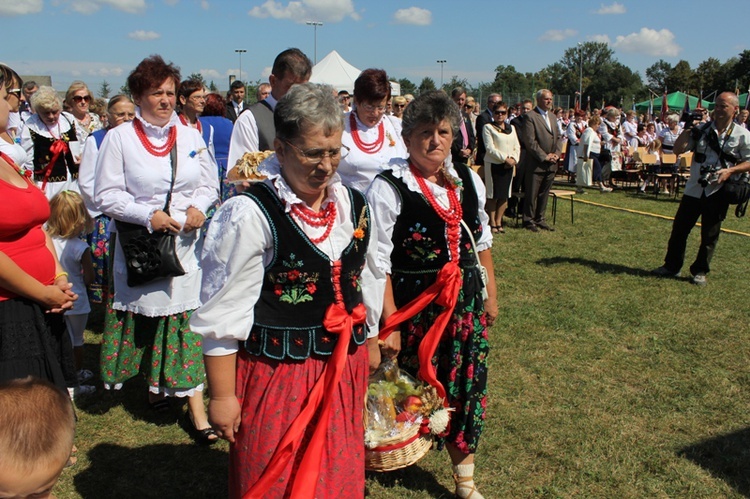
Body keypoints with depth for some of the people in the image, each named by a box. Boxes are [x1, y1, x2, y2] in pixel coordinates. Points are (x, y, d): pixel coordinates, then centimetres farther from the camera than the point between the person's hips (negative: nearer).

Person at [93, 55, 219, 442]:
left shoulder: (190, 135, 8)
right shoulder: (119, 138, -2)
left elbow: (209, 184, 13)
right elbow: (105, 195, -5)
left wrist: (198, 207, -8)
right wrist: (148, 215, -17)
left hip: (187, 243, 2)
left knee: (189, 319, 0)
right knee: (147, 318, 11)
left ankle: (195, 403, 5)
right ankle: (155, 384, 36)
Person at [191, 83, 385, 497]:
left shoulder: (353, 205, 2)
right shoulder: (250, 214, -17)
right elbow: (222, 313, -14)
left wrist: (370, 342, 20)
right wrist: (222, 396, -11)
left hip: (344, 368, 6)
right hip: (275, 373, -5)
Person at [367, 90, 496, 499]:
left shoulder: (468, 181, 4)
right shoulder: (389, 188, -14)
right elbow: (378, 264, -15)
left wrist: (489, 295, 13)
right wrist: (389, 323, -18)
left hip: (465, 302, 5)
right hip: (413, 305, -5)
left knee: (465, 387, 14)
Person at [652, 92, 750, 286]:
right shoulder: (702, 130, 3)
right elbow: (678, 150, 0)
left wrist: (730, 171, -15)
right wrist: (688, 129, -12)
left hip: (718, 192, -2)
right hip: (694, 189, 2)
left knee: (710, 235, 7)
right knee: (679, 228, 6)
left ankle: (700, 271, 21)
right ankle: (671, 266, 20)